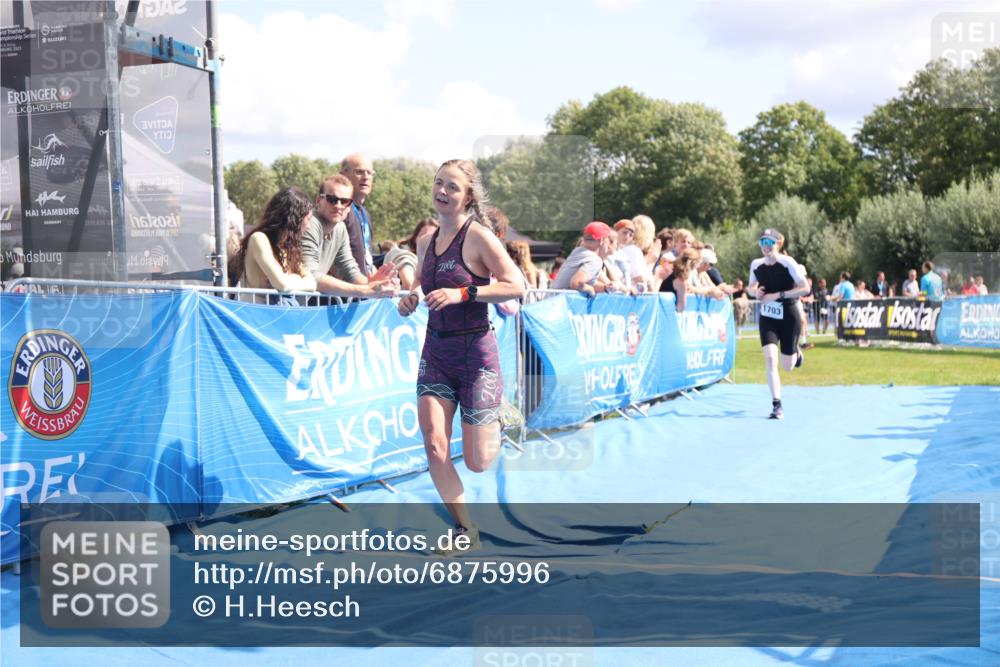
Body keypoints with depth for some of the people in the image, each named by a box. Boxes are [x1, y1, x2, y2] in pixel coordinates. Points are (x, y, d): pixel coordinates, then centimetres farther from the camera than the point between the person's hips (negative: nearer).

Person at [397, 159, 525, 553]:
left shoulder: (478, 237, -11)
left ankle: (493, 422, 38)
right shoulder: (426, 242, 8)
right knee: (434, 443, -10)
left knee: (477, 462, 1)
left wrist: (463, 293, -24)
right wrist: (411, 299, 2)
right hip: (435, 349, 5)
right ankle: (465, 529, 7)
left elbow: (516, 286, -17)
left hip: (475, 350, -5)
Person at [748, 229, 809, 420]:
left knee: (787, 366, 8)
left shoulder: (788, 262, -15)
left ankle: (796, 352, 47)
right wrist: (755, 291, -10)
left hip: (789, 318, -2)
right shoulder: (756, 265, -2)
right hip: (767, 318, 3)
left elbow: (805, 288, -18)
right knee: (770, 358, -16)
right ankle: (776, 406, -12)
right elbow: (751, 287, 14)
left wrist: (778, 295, -23)